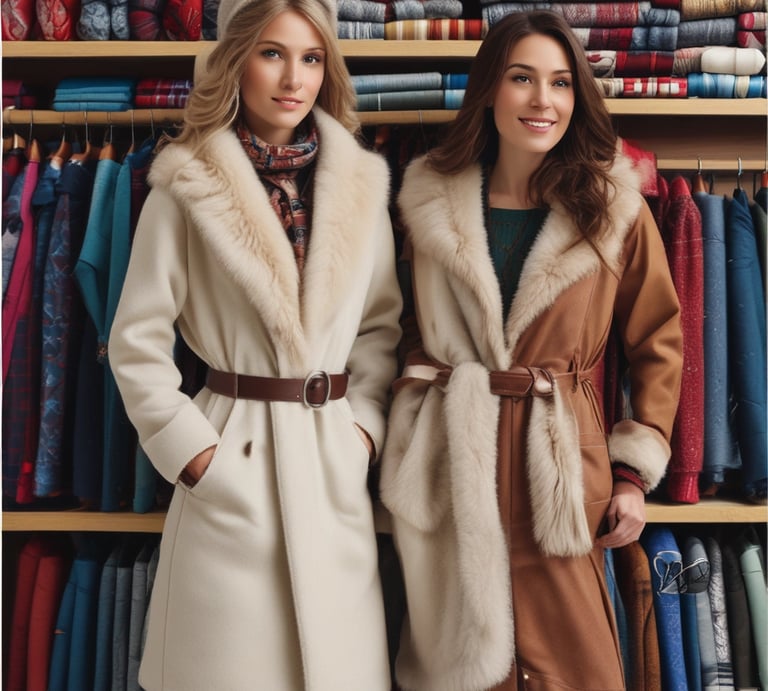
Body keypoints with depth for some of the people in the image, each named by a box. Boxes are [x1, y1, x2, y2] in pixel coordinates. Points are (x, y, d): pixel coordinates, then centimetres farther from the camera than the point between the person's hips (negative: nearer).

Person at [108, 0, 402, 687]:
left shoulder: (362, 186, 5)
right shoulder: (187, 187, -4)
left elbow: (381, 327, 11)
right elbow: (137, 343, -2)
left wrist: (365, 426, 0)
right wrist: (193, 453, -7)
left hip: (334, 463, 3)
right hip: (233, 457, -3)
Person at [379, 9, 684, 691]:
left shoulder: (614, 206, -1)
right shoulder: (431, 200, 2)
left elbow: (659, 341, 5)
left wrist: (635, 473, 1)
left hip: (561, 467, -1)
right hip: (452, 464, 1)